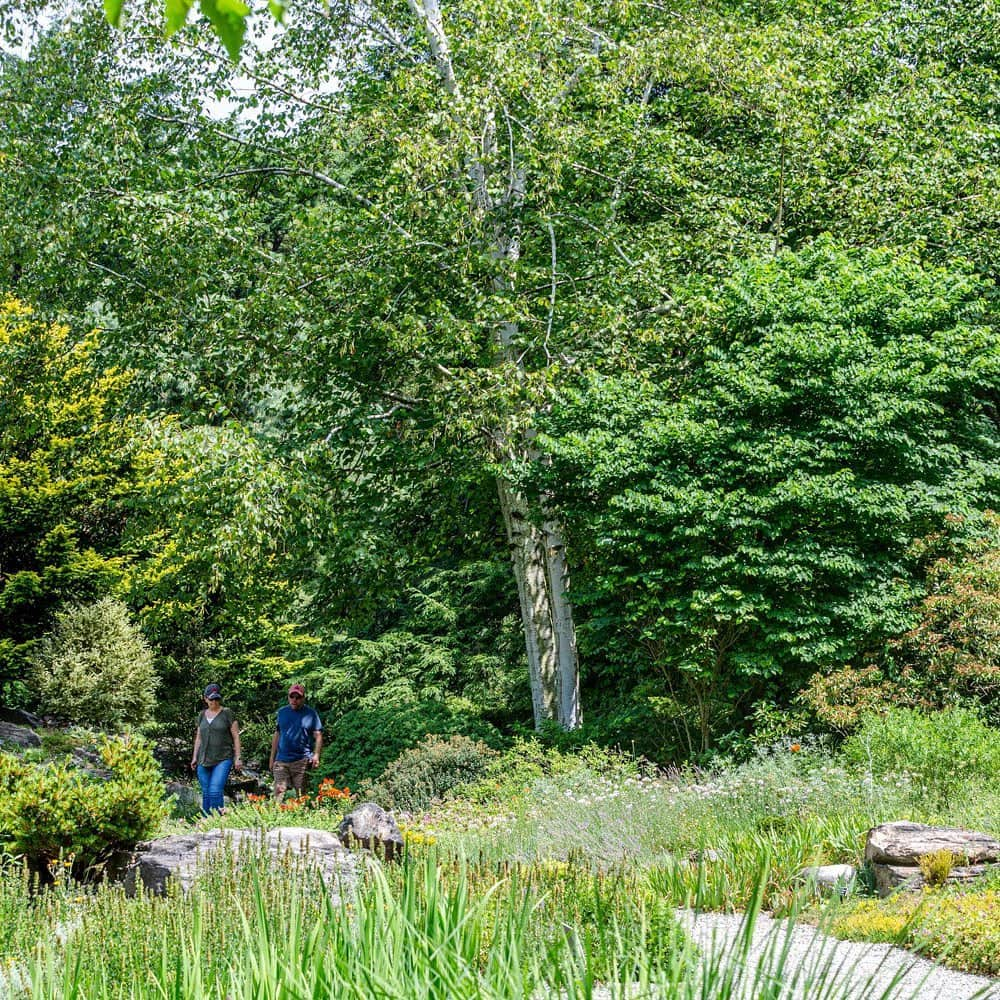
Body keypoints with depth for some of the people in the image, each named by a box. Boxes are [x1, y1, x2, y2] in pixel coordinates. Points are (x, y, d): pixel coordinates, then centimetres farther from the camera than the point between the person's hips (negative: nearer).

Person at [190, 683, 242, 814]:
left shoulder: (227, 713, 1)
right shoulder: (203, 715, 14)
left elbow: (236, 736, 0)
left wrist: (238, 757, -5)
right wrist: (194, 757, 15)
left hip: (223, 759, -5)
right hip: (204, 761, 5)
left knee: (215, 791, -19)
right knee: (206, 794, 5)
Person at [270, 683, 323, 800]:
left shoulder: (310, 713, 2)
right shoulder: (282, 712, 11)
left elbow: (318, 736, 1)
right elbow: (277, 735, 17)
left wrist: (316, 755, -13)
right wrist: (272, 758, 15)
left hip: (302, 760, -2)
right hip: (281, 760, 2)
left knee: (301, 795, 1)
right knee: (278, 792, -7)